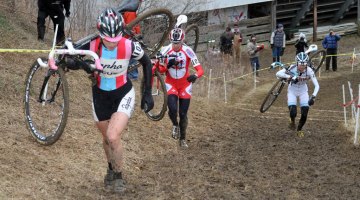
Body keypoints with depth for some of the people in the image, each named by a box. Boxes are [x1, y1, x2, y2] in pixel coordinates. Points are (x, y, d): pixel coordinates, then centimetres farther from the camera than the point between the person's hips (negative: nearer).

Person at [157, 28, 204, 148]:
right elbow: (160, 70, -8)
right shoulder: (165, 50, -15)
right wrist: (168, 65, -29)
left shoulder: (188, 51, -19)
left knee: (183, 113, 3)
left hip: (185, 85, 0)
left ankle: (183, 139, 25)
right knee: (172, 109, -20)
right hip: (171, 84, 0)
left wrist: (195, 75, -45)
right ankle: (175, 125, 15)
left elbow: (200, 69, -23)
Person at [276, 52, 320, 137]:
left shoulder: (309, 71, -25)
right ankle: (292, 121, 18)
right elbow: (278, 74, -37)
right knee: (293, 112, -20)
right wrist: (290, 77, -48)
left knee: (305, 113, -9)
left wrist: (313, 97, -38)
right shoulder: (292, 68, -27)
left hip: (303, 91, 1)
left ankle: (299, 129, 21)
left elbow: (317, 86, -24)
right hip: (292, 91, -1)